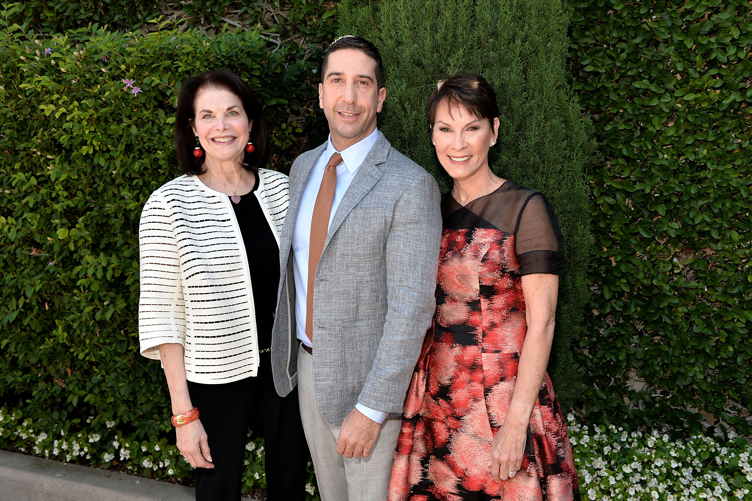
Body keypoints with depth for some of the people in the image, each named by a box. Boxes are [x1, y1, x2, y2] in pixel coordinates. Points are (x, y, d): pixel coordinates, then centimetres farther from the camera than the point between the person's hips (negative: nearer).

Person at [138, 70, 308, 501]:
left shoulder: (282, 187, -1)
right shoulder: (169, 204, -11)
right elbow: (162, 313, -10)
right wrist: (184, 413, -10)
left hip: (288, 369, 4)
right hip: (217, 379, -3)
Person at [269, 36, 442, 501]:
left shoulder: (411, 186, -19)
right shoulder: (303, 167, 4)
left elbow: (413, 309, -21)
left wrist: (371, 410, -22)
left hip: (367, 377, -6)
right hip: (308, 366, 6)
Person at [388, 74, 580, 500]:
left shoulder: (525, 209, -10)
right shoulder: (434, 210, 7)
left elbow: (541, 323, -14)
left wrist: (516, 422, -17)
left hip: (504, 396, -5)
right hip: (437, 396, 5)